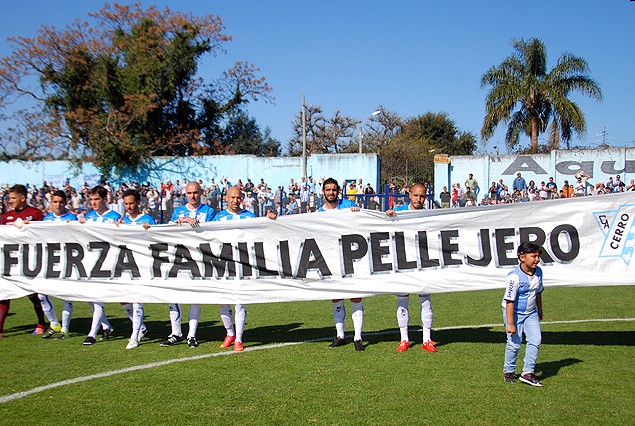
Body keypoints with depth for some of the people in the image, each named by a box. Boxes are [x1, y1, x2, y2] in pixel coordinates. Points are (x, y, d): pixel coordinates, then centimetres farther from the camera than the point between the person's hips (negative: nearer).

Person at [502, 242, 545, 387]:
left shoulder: (538, 272, -3)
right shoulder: (514, 277, -26)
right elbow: (510, 301, -24)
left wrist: (540, 310, 24)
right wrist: (510, 323, -24)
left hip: (531, 313, 6)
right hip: (515, 313, -6)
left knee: (535, 340, -6)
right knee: (514, 343, 1)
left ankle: (528, 373, 1)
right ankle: (509, 371, 22)